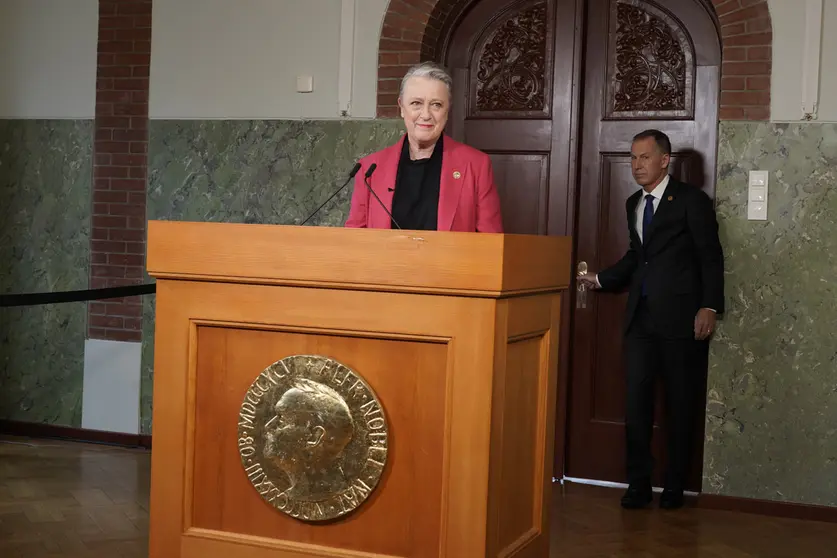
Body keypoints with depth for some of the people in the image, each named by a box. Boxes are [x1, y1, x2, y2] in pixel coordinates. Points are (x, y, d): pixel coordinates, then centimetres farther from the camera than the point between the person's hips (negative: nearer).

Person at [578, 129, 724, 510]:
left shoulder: (691, 200, -3)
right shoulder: (634, 204, 15)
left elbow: (711, 257, -6)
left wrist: (709, 307, -14)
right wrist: (600, 279, 13)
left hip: (681, 317, -5)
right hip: (640, 317, 5)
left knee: (680, 404, 5)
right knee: (635, 400, 1)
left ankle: (674, 486, 15)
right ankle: (638, 483, 10)